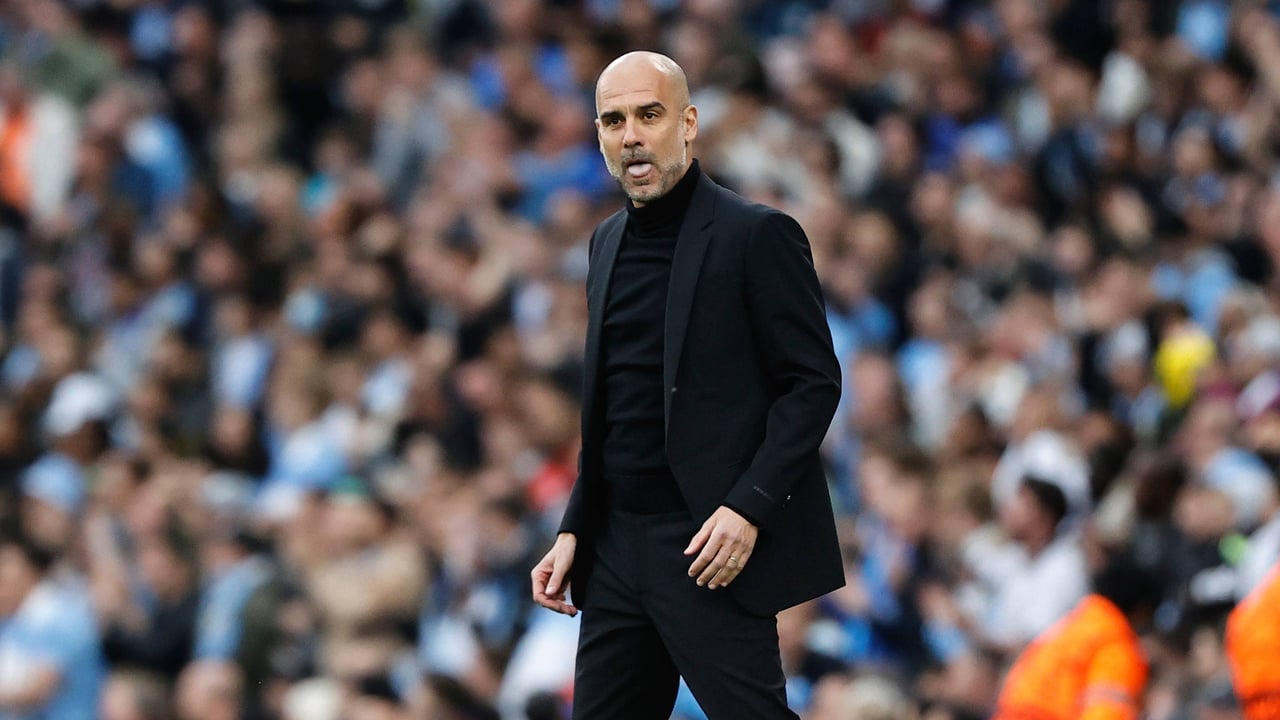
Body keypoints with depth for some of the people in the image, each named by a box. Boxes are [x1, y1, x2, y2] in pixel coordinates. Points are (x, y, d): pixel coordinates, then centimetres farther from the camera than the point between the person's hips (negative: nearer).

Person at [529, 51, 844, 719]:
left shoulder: (756, 236, -7)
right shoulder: (609, 243, 16)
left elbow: (814, 382, -10)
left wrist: (750, 507, -19)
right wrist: (573, 529, 13)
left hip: (710, 550, -7)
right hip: (616, 548, 7)